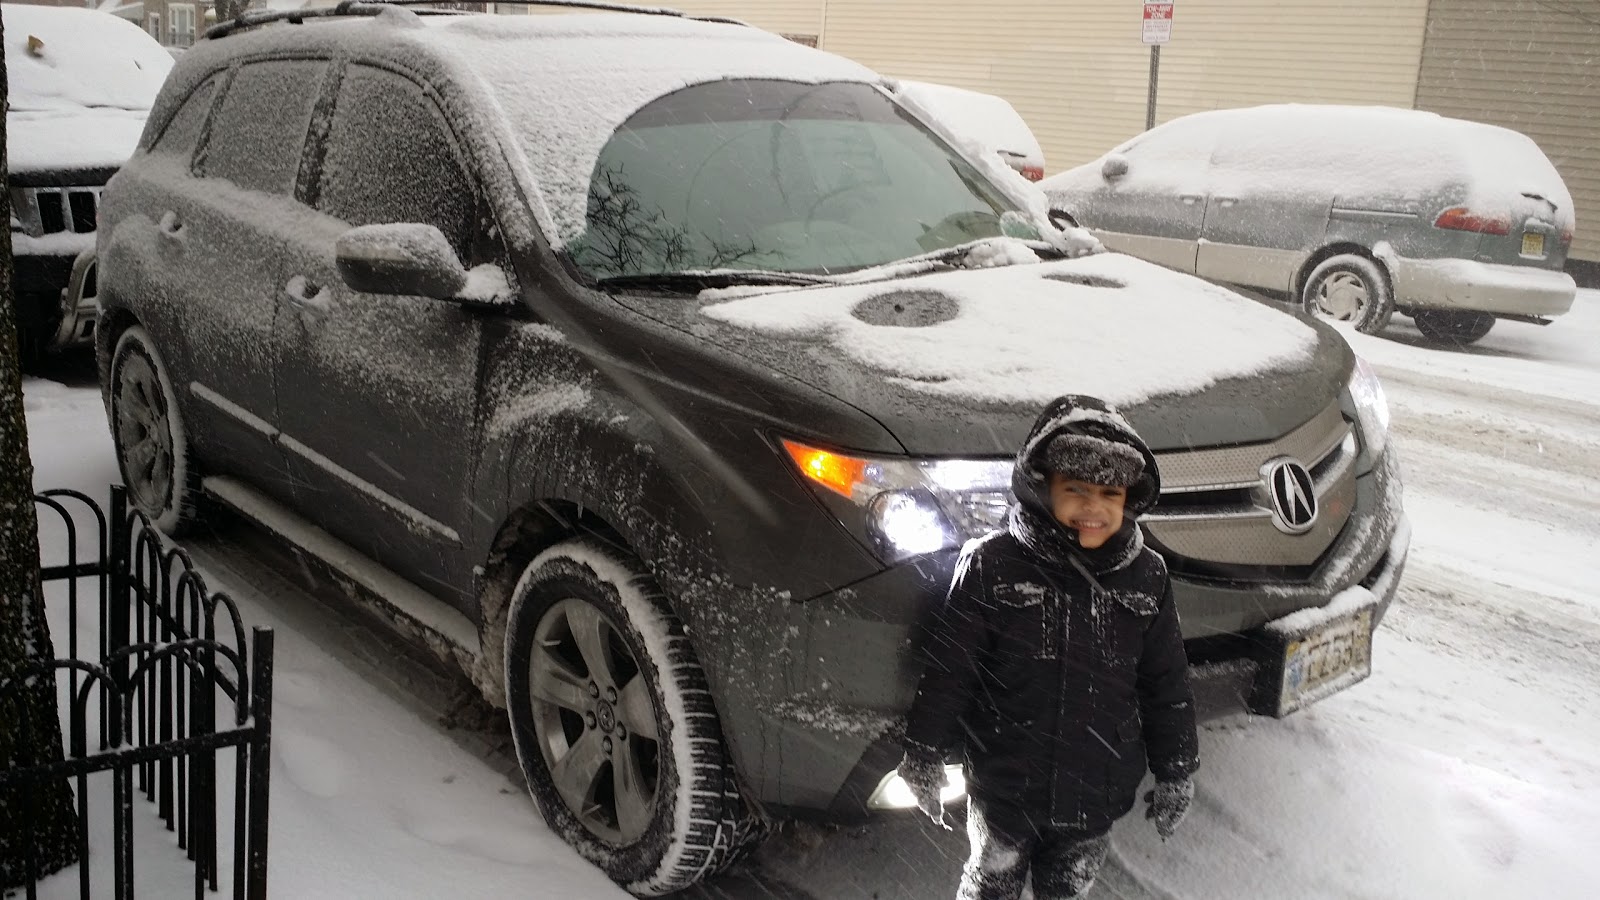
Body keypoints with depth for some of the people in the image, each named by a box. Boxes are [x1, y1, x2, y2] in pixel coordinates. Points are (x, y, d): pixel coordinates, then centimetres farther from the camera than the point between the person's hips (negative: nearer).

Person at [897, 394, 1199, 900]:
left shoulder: (1146, 576, -5)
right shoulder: (992, 566, -16)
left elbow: (1167, 685, 4)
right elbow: (947, 671, -10)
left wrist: (1176, 773, 7)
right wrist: (925, 755, -7)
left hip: (1098, 795, 3)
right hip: (1004, 786, -3)